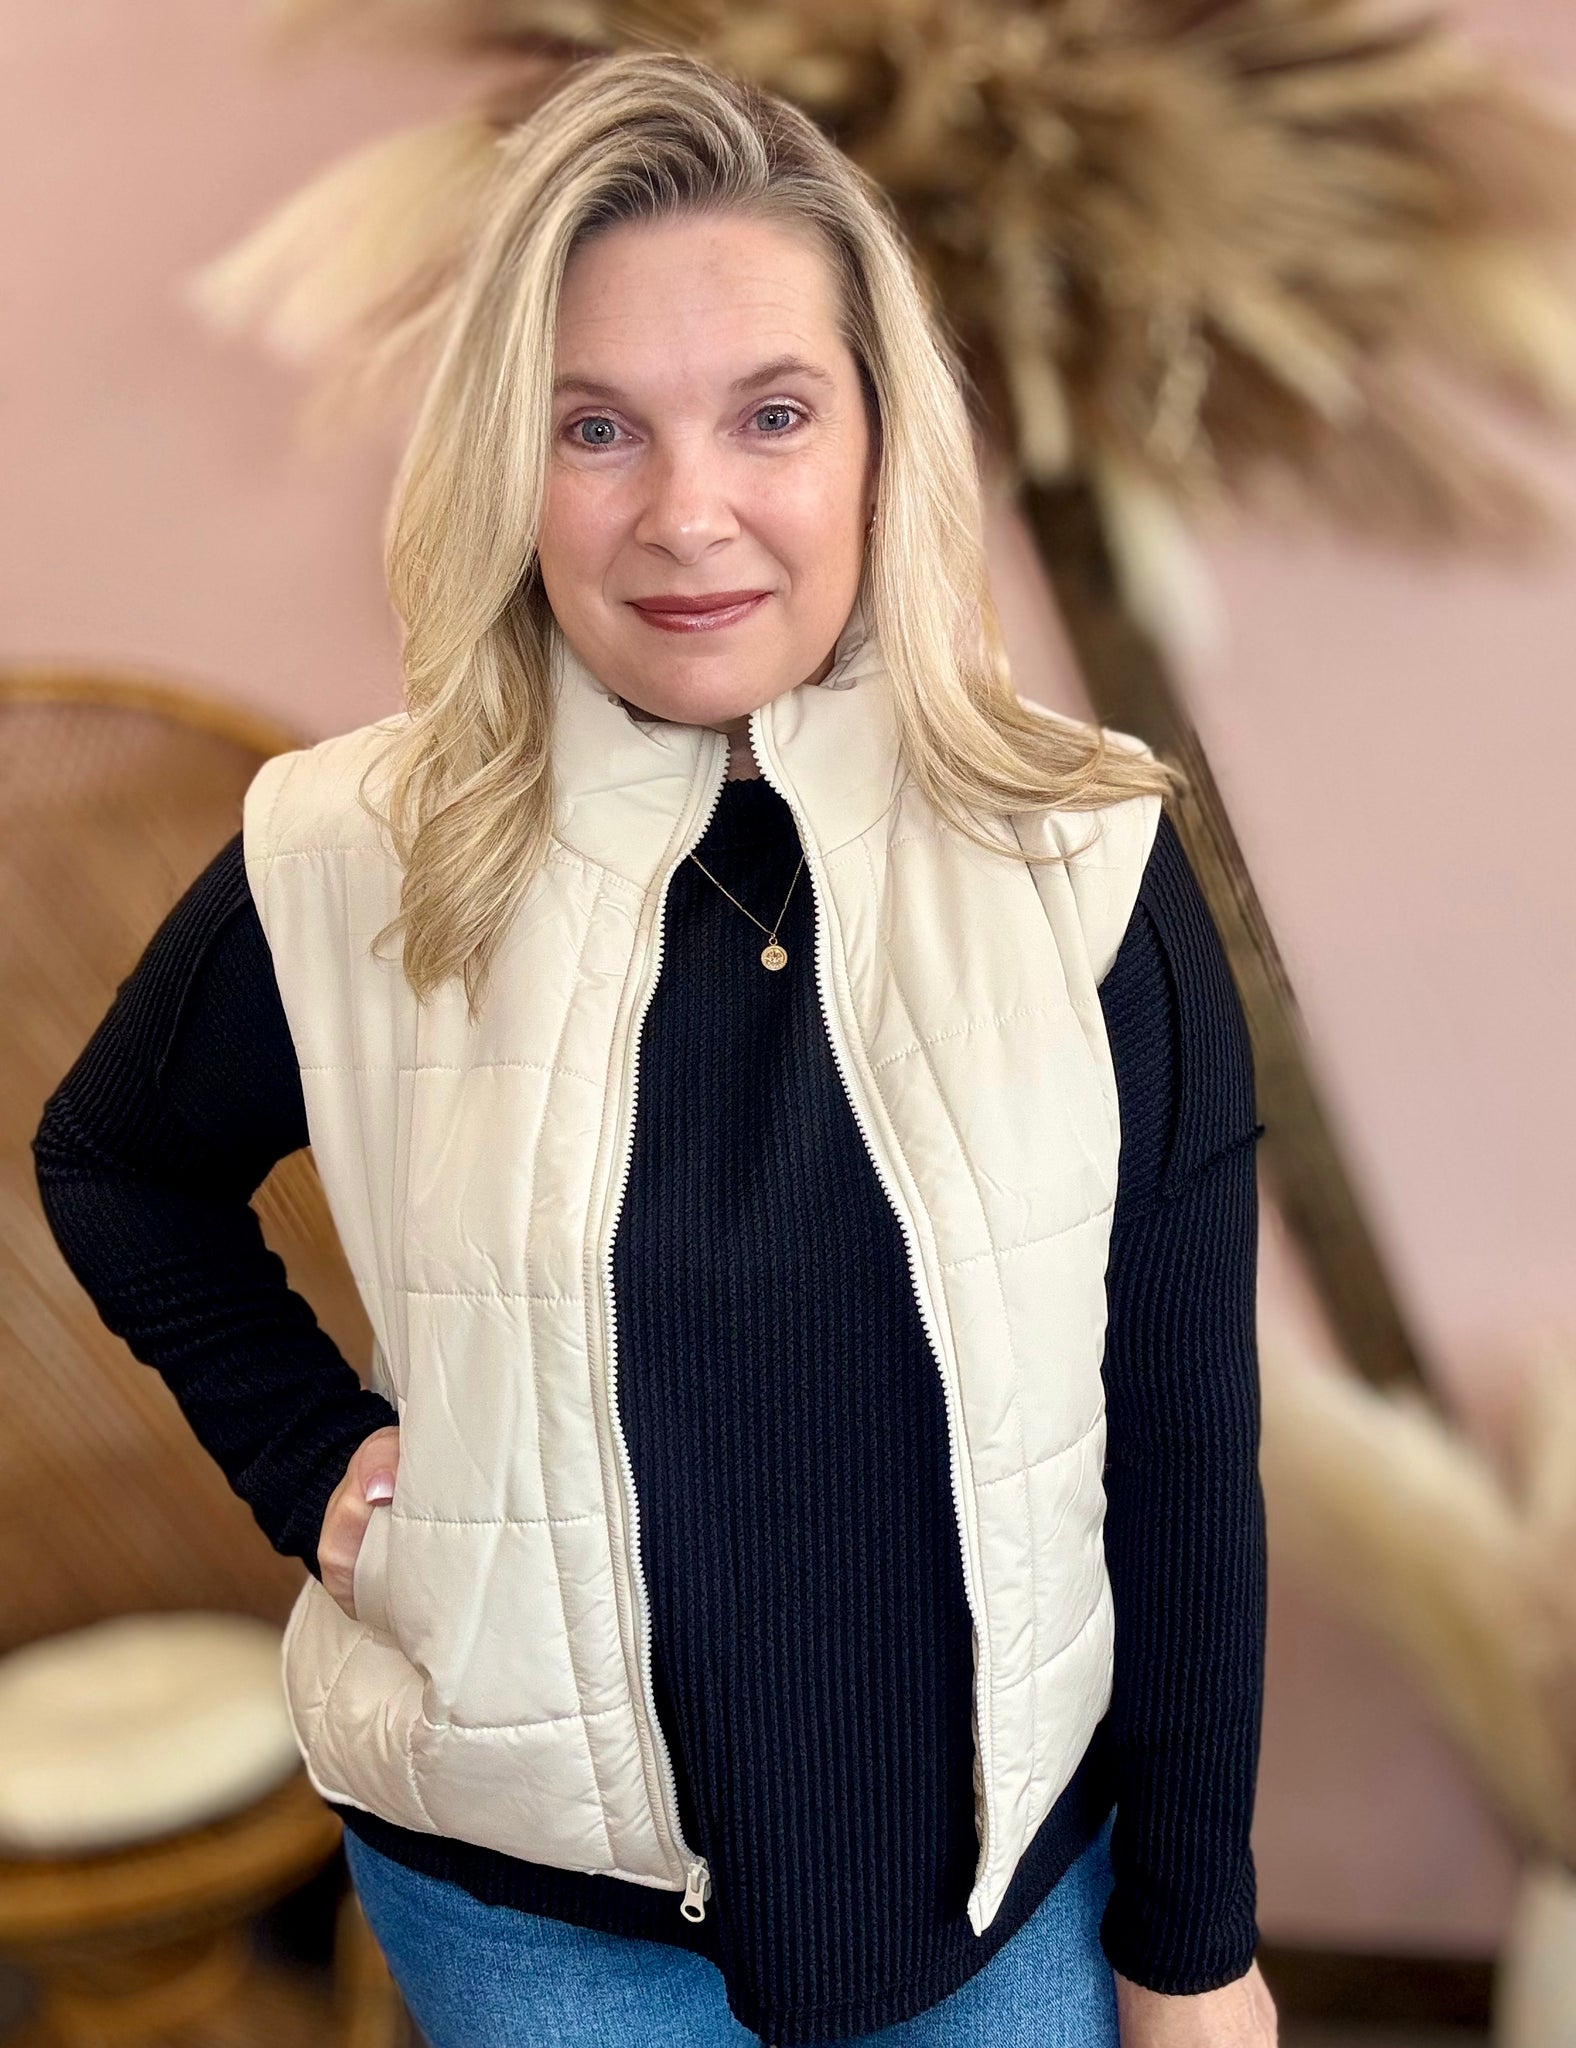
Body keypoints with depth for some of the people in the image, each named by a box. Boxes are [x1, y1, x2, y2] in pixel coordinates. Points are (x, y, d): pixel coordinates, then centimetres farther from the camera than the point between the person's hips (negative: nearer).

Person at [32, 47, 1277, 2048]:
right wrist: (308, 1452, -4)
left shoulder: (1089, 862, -13)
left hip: (1016, 1869, 1)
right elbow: (110, 1164, 8)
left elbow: (1184, 1437, -7)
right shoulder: (348, 865, -13)